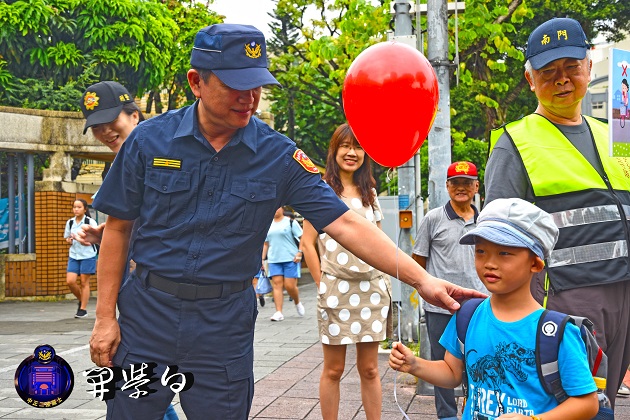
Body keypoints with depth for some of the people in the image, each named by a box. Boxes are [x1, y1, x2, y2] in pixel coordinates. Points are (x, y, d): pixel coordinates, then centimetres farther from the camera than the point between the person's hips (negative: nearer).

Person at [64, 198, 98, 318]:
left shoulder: (90, 222, -5)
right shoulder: (70, 222, 8)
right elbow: (67, 238, 18)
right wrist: (70, 240, -4)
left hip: (88, 255, -4)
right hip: (73, 255, 4)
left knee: (84, 282, 1)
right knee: (70, 281, -6)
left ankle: (83, 309, 9)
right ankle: (81, 300, 19)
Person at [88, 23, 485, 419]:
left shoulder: (279, 156, -6)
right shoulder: (150, 140, -5)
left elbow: (345, 224, -10)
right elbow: (118, 228, 1)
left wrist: (421, 278, -18)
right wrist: (105, 317, -2)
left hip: (226, 324, 0)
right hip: (147, 312, 1)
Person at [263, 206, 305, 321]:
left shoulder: (291, 222, 1)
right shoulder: (269, 226, 15)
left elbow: (303, 237, -2)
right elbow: (266, 243, 21)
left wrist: (300, 252, -13)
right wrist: (263, 259, 14)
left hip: (291, 259, -4)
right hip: (274, 260, 4)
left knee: (290, 285, -7)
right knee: (277, 284, -6)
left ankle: (298, 303, 23)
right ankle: (278, 312, -7)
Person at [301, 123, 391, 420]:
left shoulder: (369, 192, 14)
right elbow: (307, 243, -3)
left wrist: (384, 283, 9)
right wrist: (322, 285, -5)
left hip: (372, 289, 4)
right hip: (336, 289, -4)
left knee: (369, 369, 8)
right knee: (333, 370, 4)